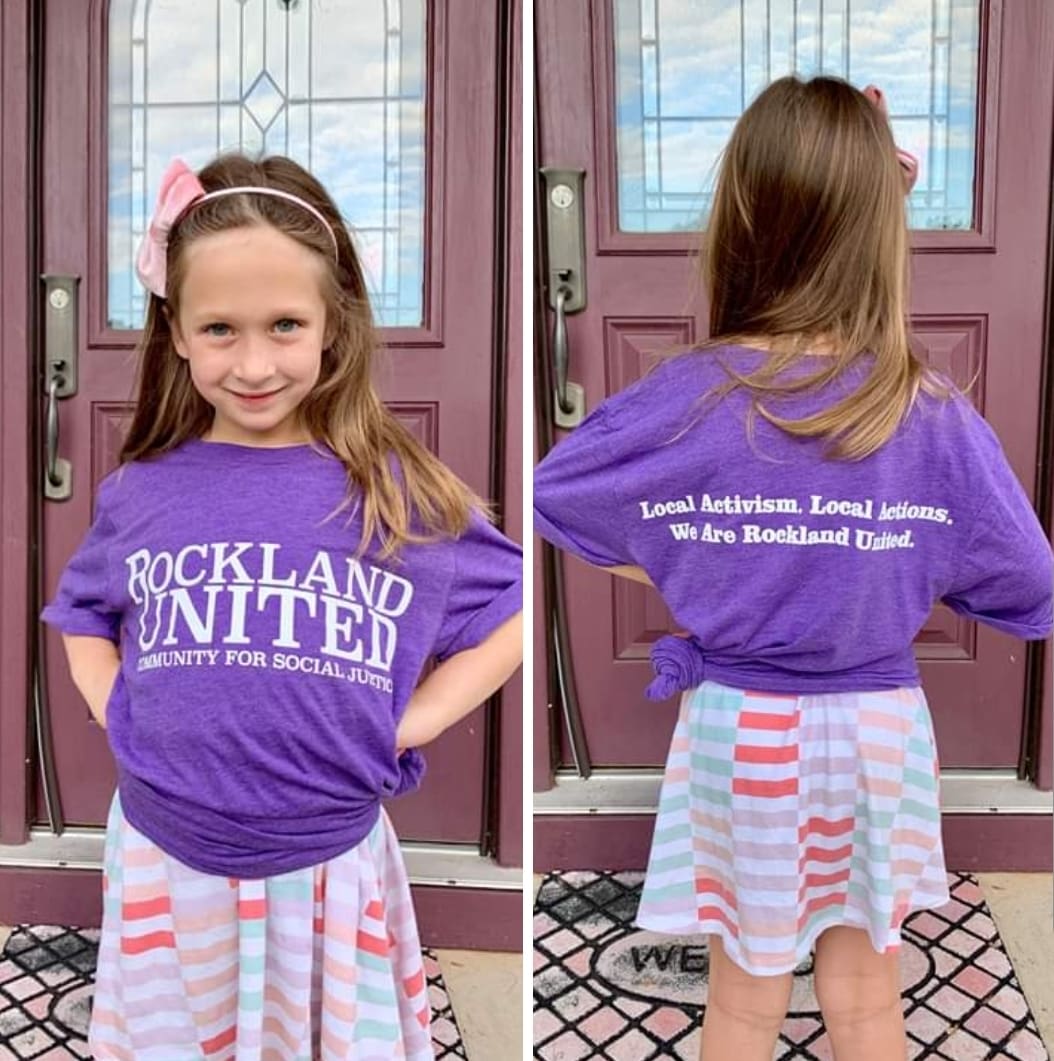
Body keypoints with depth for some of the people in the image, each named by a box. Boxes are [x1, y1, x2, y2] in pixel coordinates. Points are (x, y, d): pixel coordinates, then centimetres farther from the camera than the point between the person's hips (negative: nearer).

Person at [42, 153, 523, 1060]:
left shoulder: (397, 492, -11)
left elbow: (511, 613, 0)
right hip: (165, 862, 2)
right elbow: (85, 617, 14)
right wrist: (116, 713, -2)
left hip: (329, 865, -1)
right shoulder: (142, 491, -5)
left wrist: (408, 724, -8)